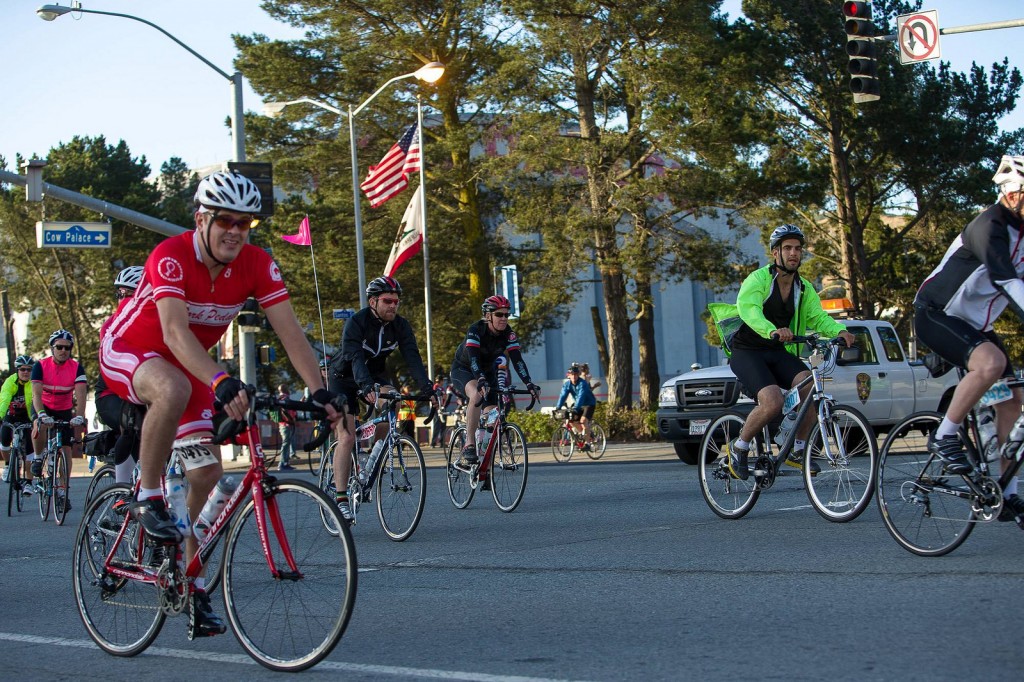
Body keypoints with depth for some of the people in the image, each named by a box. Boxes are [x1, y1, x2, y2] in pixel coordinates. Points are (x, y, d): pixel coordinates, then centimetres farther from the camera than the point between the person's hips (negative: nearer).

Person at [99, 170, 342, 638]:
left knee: (207, 473, -4)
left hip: (188, 365, 6)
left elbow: (289, 331, -19)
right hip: (126, 349, -6)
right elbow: (175, 333, -43)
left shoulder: (257, 265, -16)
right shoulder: (170, 258, -31)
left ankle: (194, 587, 10)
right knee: (173, 389, -41)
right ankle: (147, 498, -21)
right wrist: (222, 384, -57)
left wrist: (320, 392, -31)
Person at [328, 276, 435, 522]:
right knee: (347, 438, -15)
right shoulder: (356, 323, -27)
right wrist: (367, 388, -57)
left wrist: (427, 387, -37)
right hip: (345, 377, -4)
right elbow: (356, 359, -40)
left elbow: (413, 358, -21)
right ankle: (341, 498, -11)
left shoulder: (400, 326, -13)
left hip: (375, 373, 4)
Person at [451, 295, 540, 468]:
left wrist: (529, 384, -41)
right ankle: (469, 445, -34)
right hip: (463, 369, -5)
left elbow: (517, 359, -26)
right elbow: (473, 358, -42)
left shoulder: (508, 334, -18)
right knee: (477, 394, -36)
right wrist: (481, 380, -58)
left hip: (488, 372, 5)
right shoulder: (475, 330, -29)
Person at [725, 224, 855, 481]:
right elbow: (748, 308, -32)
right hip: (747, 352, -6)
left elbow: (818, 316, -5)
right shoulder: (758, 279, -14)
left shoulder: (804, 288, 6)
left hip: (778, 353, 6)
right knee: (773, 402, -29)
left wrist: (840, 331, -27)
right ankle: (739, 448, -4)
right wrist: (772, 331, -51)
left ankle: (797, 451, -3)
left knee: (812, 387, -22)